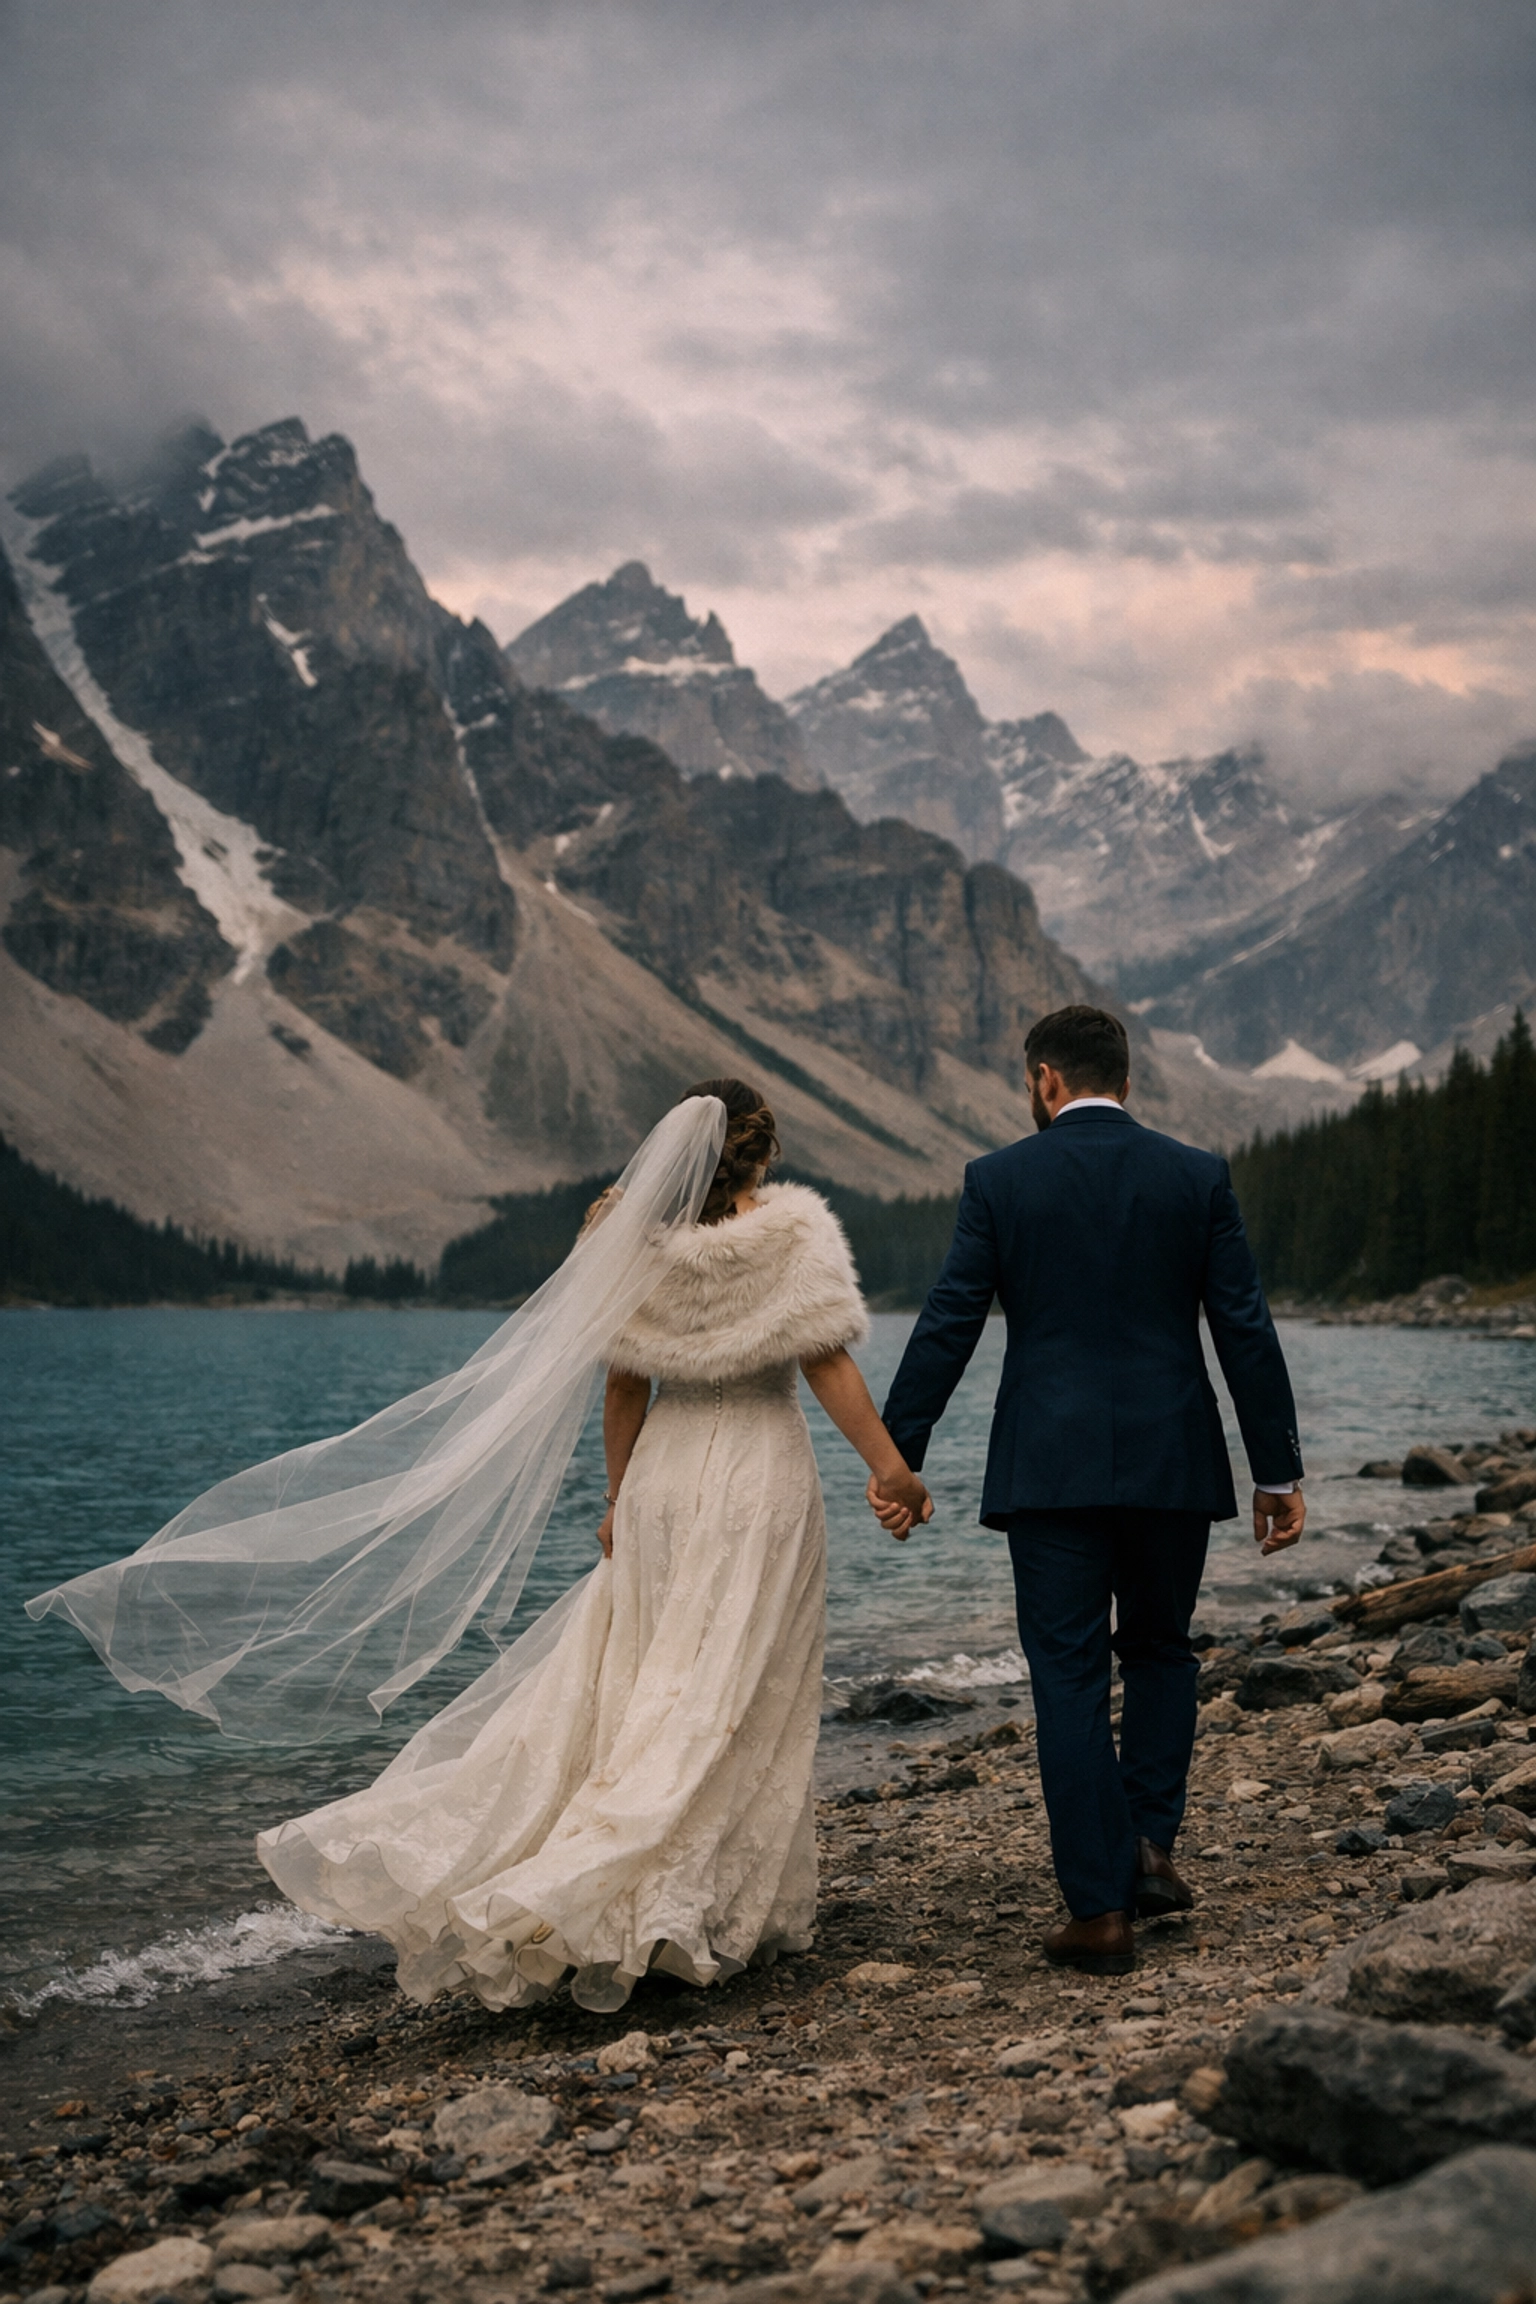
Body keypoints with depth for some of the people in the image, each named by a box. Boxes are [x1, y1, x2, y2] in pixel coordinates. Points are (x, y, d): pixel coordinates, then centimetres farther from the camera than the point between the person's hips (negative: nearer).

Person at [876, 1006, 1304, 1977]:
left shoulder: (1000, 1180, -1)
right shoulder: (1197, 1176, 2)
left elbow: (947, 1325, -3)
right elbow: (1246, 1328, 1)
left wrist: (896, 1456, 3)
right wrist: (1278, 1471, 6)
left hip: (1051, 1468, -2)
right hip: (1173, 1463, 2)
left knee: (1070, 1678, 4)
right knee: (1160, 1650, 22)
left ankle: (1101, 1906, 3)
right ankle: (1151, 1842, 11)